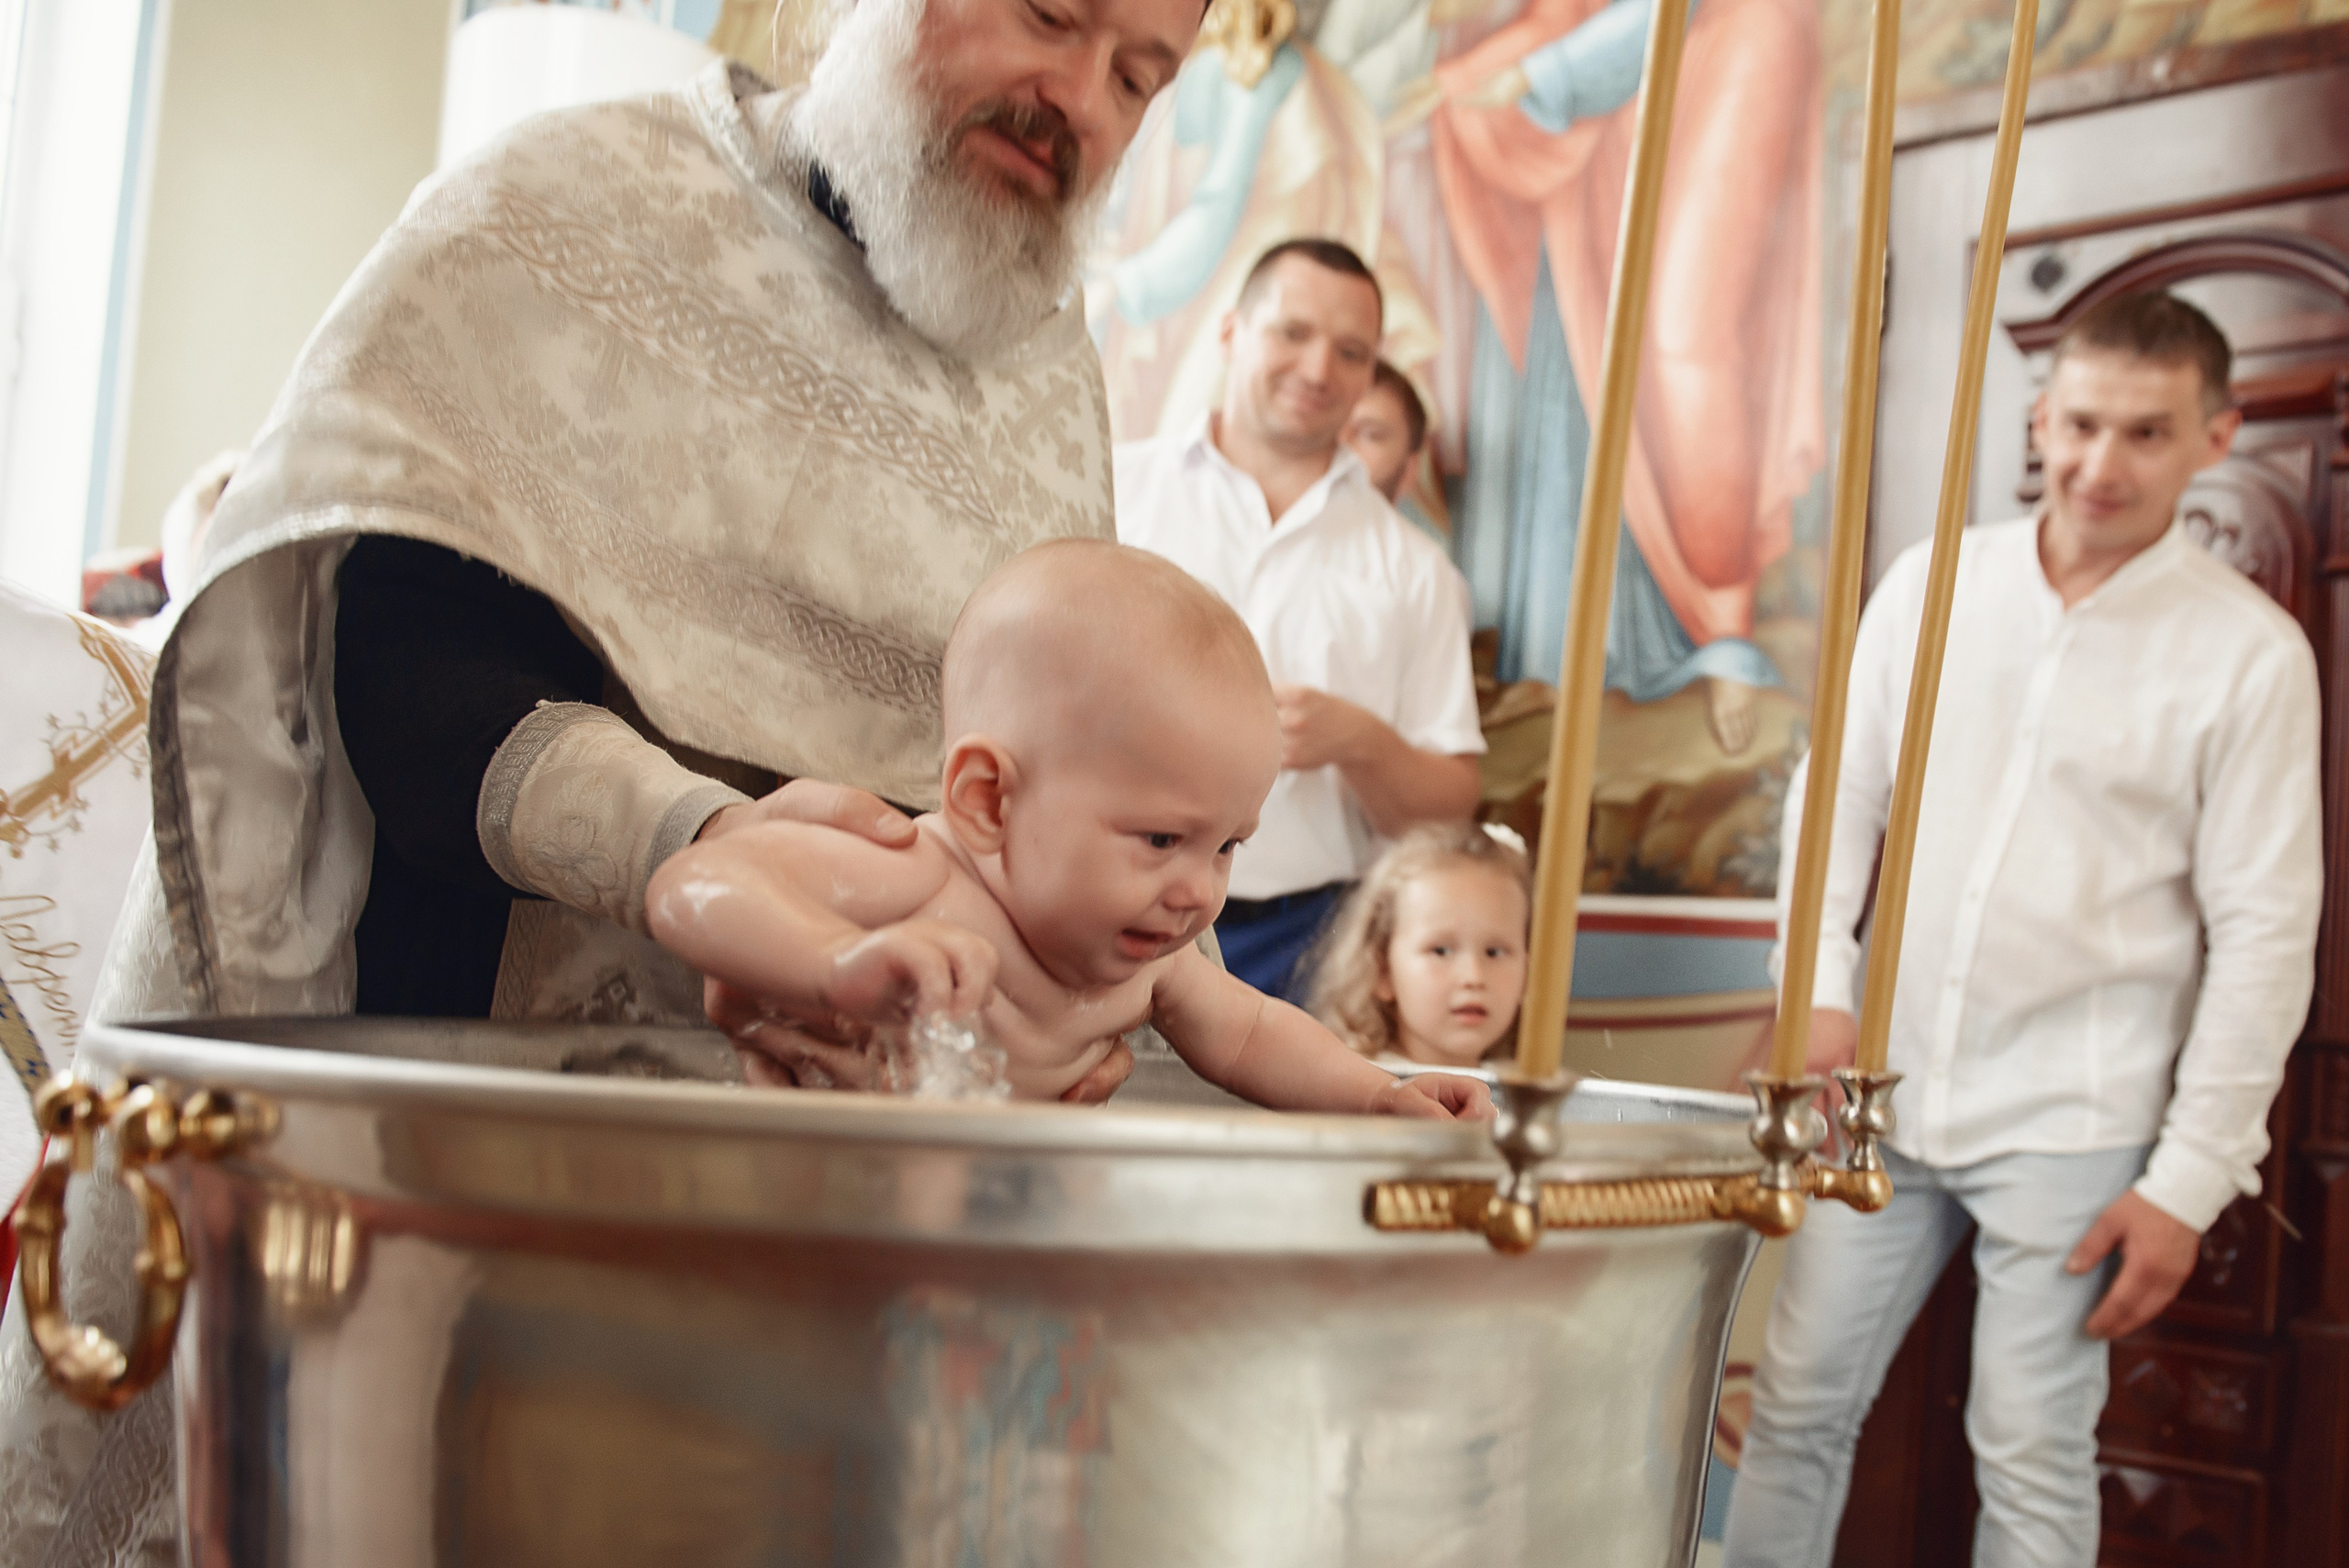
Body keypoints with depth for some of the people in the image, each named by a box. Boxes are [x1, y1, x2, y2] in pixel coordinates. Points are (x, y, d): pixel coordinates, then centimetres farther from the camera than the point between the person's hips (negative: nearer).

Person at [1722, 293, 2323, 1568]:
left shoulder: (2251, 653, -6)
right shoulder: (1929, 583, 3)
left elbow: (2264, 935, -6)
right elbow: (1837, 800, 8)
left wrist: (2191, 1178, -8)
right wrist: (1818, 989, -4)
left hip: (2072, 1126, -3)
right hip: (1887, 1092, 3)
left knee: (2032, 1459, 6)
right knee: (1797, 1407, 9)